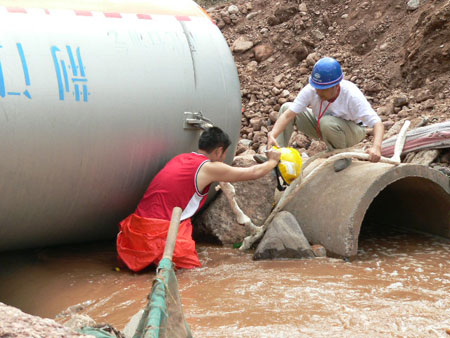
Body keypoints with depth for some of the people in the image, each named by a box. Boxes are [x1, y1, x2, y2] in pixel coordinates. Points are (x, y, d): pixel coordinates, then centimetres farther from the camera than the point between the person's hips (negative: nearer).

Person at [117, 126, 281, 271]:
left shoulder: (181, 158, 16)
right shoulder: (208, 168, -5)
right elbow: (254, 173, 4)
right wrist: (272, 161, 23)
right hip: (159, 231, -7)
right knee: (191, 265, 5)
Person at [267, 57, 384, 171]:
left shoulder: (352, 95, -33)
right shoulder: (311, 90, -25)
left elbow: (377, 123, -37)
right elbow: (288, 114, -29)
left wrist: (376, 147, -56)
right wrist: (272, 135, -47)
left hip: (352, 132, -4)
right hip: (322, 130, 4)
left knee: (327, 122, -38)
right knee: (286, 107, -13)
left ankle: (343, 157, -11)